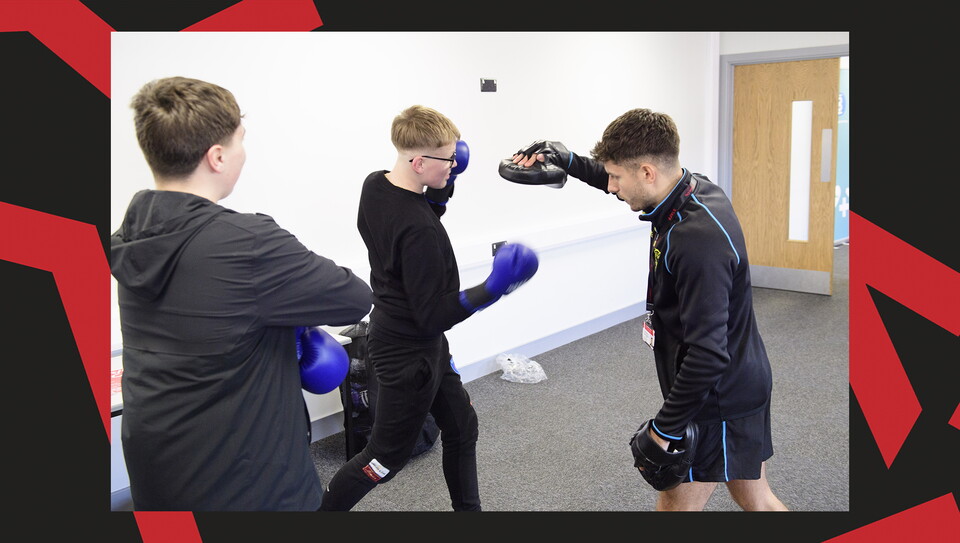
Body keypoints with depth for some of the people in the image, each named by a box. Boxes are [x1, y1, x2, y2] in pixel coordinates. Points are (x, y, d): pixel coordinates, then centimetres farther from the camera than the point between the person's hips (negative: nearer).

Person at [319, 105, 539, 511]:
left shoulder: (375, 185, -5)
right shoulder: (419, 231, -32)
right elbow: (433, 316, -28)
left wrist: (441, 191, -1)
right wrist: (490, 290, -36)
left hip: (393, 333, 9)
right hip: (409, 352, -9)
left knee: (461, 427, 21)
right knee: (386, 457, 9)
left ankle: (468, 508, 37)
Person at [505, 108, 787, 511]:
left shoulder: (697, 240, -31)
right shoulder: (695, 189, -3)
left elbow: (707, 355, -30)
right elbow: (629, 185, 20)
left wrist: (665, 428, -21)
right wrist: (570, 162, 14)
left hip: (716, 398, -9)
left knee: (677, 502, 7)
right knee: (753, 498, 24)